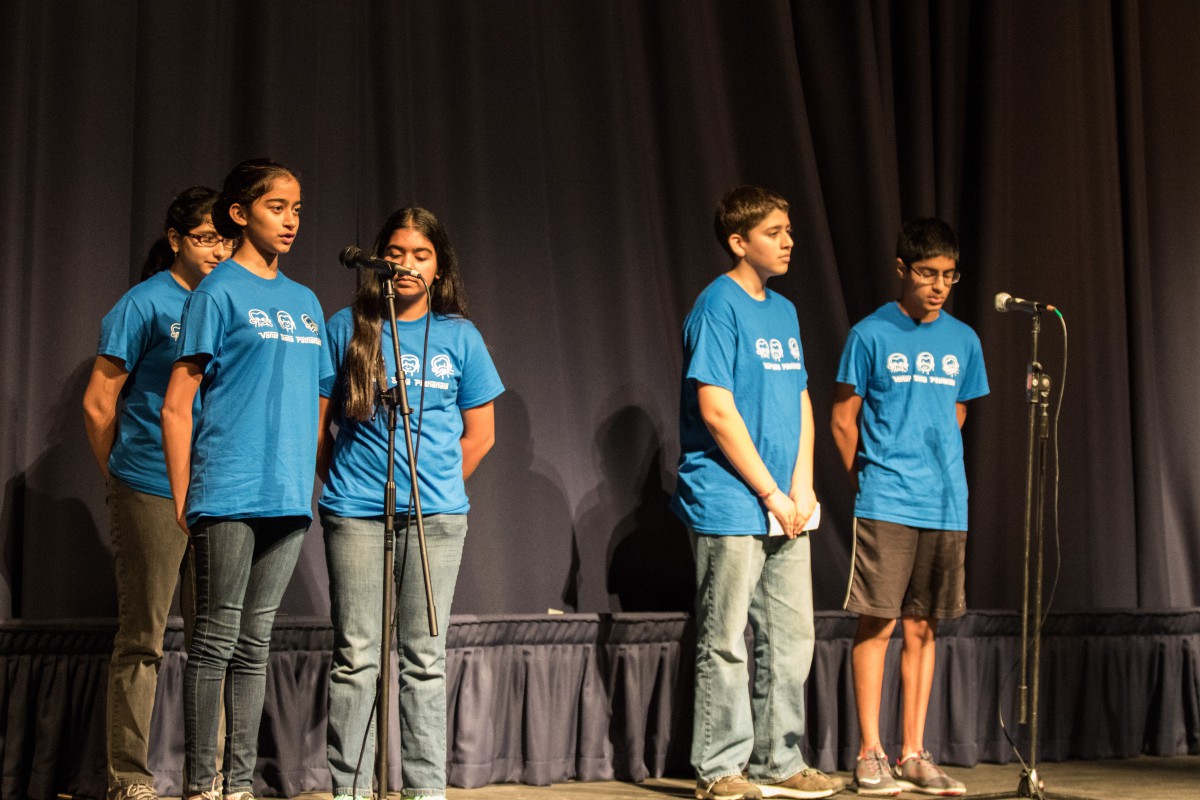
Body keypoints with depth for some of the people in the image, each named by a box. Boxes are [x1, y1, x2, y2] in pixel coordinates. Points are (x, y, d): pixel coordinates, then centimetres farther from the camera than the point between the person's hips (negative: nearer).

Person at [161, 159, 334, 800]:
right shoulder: (219, 292, -2)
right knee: (217, 637, -3)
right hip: (228, 494, -6)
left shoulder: (305, 302, 17)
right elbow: (177, 403, -4)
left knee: (254, 642, 8)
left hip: (287, 497, 6)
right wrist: (183, 497, -8)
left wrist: (311, 481, 15)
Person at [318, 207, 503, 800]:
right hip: (355, 512, -1)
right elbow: (319, 423, 8)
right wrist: (342, 482, 6)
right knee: (354, 654, 0)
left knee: (424, 657, 3)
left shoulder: (459, 336, 9)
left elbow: (480, 435, 13)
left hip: (436, 514, 1)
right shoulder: (347, 328, 6)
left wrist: (436, 484, 10)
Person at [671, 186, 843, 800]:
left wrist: (802, 487, 1)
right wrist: (772, 494, -13)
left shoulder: (783, 311, 15)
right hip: (730, 505, -8)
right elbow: (716, 409, -16)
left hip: (784, 508, 8)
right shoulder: (718, 306, -9)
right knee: (725, 643, -1)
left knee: (791, 637, 11)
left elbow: (800, 401, 16)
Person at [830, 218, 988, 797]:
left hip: (946, 505, 4)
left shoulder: (963, 341, 10)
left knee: (922, 629, 8)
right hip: (886, 505, -4)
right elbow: (844, 420, 3)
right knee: (877, 624, -3)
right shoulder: (871, 335, -2)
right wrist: (868, 477, 8)